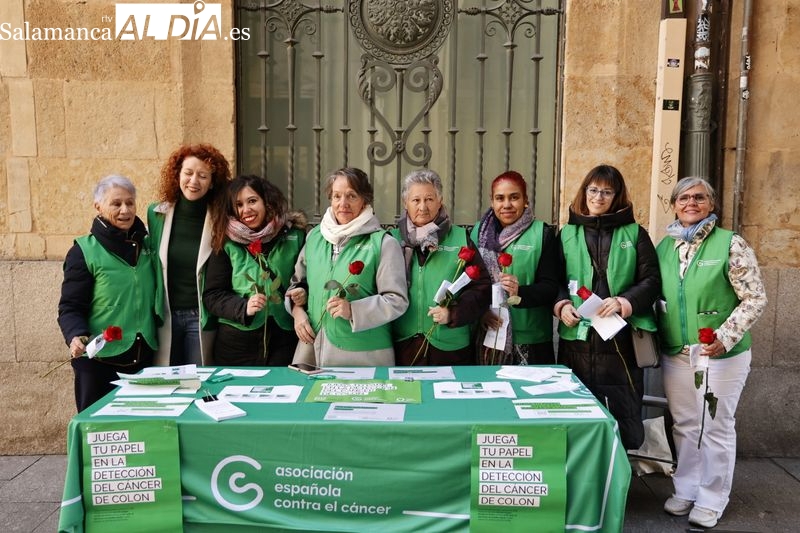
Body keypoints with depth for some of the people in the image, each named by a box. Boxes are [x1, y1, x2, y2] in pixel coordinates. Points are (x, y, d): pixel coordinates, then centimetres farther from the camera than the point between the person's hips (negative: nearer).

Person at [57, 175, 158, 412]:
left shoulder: (147, 244, 9)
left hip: (145, 358, 4)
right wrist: (77, 336, -23)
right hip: (100, 361, -4)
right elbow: (70, 307, -6)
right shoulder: (84, 251, -4)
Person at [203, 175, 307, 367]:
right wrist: (243, 307, -15)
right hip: (236, 343, 0)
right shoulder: (227, 244, 0)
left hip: (285, 339, 0)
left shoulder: (295, 237, 1)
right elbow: (211, 295, 0)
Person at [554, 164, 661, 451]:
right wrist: (562, 305, -8)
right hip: (577, 338, 1)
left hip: (621, 340, -1)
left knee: (623, 415, 1)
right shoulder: (567, 234, 11)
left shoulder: (634, 234, 8)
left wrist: (624, 302, -15)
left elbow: (651, 280, 2)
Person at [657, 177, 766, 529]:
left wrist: (724, 337, -19)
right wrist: (656, 339, -1)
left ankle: (711, 500, 22)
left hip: (721, 354, -4)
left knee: (716, 427, 6)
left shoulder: (730, 244, -9)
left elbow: (755, 299, -10)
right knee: (684, 425, 14)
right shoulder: (664, 246, 6)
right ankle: (685, 490, 30)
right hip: (675, 354, 4)